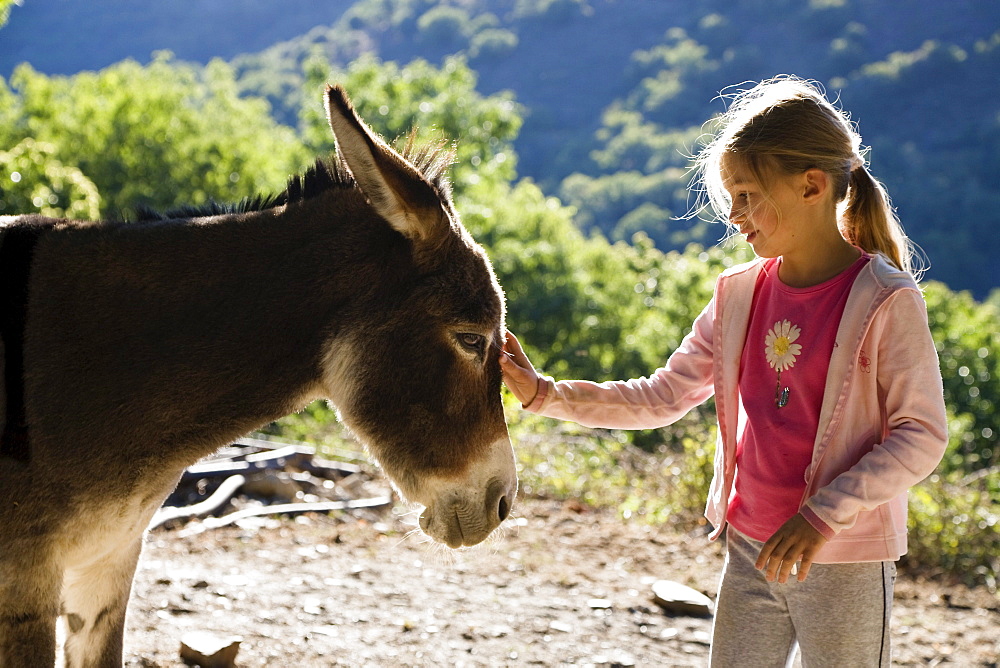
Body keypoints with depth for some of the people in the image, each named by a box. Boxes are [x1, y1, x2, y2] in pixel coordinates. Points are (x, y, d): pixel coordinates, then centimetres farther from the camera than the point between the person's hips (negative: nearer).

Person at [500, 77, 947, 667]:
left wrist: (823, 513, -22)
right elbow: (663, 397, 8)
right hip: (749, 552, 6)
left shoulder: (886, 301, -14)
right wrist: (544, 393, -1)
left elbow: (922, 435, -14)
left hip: (846, 564, -5)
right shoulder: (740, 295, 3)